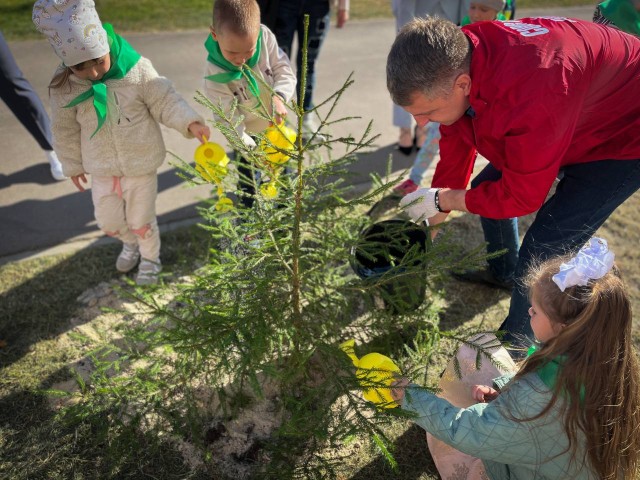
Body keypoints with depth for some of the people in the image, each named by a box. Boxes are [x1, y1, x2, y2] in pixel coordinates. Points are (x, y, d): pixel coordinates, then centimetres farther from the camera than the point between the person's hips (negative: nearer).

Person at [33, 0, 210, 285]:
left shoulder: (137, 69, -21)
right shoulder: (64, 87, -12)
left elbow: (165, 101, -14)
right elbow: (66, 130, 2)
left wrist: (190, 122, -31)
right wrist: (73, 165, 12)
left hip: (141, 165, -3)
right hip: (101, 170, 3)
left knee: (142, 221, 12)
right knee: (109, 222, 19)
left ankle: (150, 257, 42)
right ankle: (130, 243, 52)